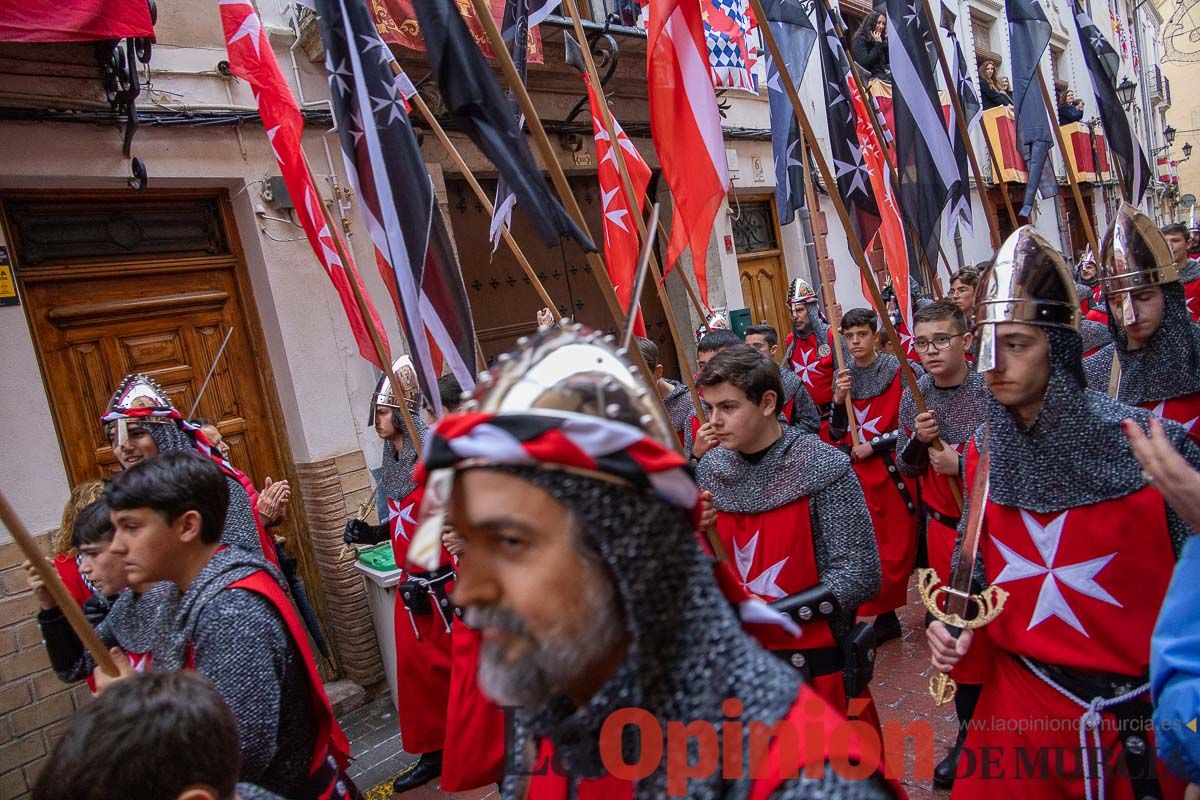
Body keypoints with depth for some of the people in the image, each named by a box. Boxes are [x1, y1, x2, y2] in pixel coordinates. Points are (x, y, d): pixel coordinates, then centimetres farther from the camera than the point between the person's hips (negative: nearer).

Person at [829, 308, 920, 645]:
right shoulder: (843, 376, 7)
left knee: (899, 543, 2)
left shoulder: (897, 370, -5)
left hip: (894, 469, -3)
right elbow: (837, 434, 5)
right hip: (858, 472, 4)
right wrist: (838, 400, -11)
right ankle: (885, 616, 20)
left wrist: (873, 445, -10)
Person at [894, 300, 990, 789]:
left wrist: (963, 464, -21)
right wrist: (917, 441, -15)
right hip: (941, 527, 4)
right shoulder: (914, 397, 0)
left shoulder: (992, 393, -14)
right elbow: (904, 467, 4)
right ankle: (971, 729, 28)